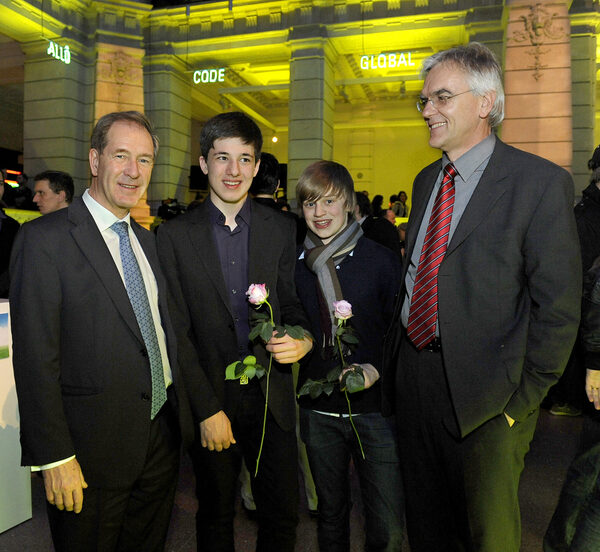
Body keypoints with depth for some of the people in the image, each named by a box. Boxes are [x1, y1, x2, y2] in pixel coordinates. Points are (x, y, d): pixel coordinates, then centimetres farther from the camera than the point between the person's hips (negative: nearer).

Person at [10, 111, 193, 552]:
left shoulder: (146, 239, 8)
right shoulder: (45, 238, -13)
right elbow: (35, 358, -16)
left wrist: (182, 413, 11)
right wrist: (55, 458, -16)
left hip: (162, 437, 6)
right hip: (93, 449, -6)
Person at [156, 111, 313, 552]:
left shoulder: (281, 229, 2)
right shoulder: (175, 235, -3)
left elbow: (291, 303, 8)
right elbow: (176, 331, -5)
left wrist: (304, 339, -15)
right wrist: (207, 409, -9)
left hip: (271, 396, 2)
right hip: (209, 401, -1)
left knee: (283, 514, 12)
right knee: (215, 517, 18)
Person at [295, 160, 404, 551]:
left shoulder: (381, 259, -5)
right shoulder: (296, 265, 4)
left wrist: (376, 368, -17)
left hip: (374, 407, -2)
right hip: (318, 410, 3)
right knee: (331, 515, 20)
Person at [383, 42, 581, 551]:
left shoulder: (541, 182, -10)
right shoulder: (426, 180, 10)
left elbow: (558, 307, -11)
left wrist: (523, 400, -10)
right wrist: (393, 357, 8)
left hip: (482, 390, -5)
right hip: (411, 374, 6)